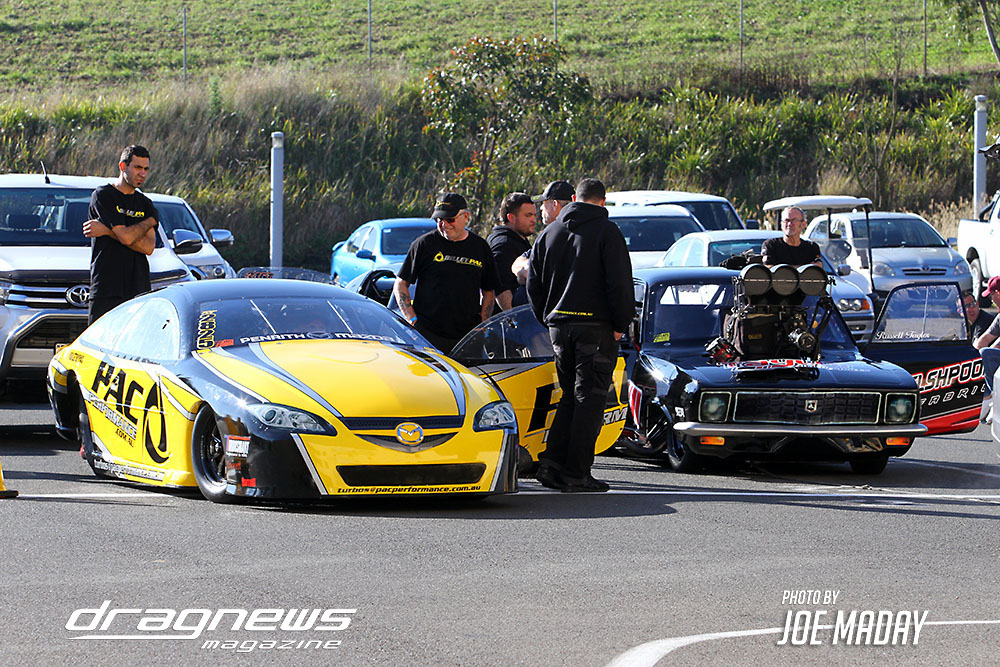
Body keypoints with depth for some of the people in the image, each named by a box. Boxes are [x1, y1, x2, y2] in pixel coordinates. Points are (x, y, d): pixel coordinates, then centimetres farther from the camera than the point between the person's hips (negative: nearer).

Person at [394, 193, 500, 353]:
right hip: (427, 334, -2)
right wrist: (413, 321, -4)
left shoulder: (480, 247, 11)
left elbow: (488, 292, 19)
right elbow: (400, 285, 7)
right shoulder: (424, 244, 3)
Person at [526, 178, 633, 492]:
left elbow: (533, 284, 13)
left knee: (570, 395, 14)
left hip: (558, 325, 5)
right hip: (595, 325, -5)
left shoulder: (549, 233, 12)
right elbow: (619, 283, -11)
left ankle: (551, 462, 1)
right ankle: (576, 473, -5)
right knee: (589, 398, -2)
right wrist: (620, 324, -3)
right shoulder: (607, 231, -5)